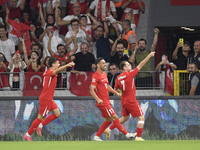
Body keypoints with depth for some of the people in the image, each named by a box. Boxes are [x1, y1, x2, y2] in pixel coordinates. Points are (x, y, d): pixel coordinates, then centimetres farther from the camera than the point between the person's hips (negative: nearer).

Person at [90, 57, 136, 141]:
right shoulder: (95, 76, -14)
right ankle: (126, 134, -3)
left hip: (106, 102, 10)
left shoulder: (104, 74, 14)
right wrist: (98, 99, -34)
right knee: (115, 118, -6)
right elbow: (92, 90, -21)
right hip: (102, 103, -10)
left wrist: (116, 93, 18)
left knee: (108, 120, 11)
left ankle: (97, 137, 16)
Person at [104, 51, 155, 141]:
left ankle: (109, 130, 23)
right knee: (141, 118, -1)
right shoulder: (130, 74, -14)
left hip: (124, 100, 8)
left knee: (125, 118, 24)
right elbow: (140, 65, -11)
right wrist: (149, 56, -4)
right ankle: (138, 137, -5)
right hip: (131, 100, -8)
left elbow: (115, 89, 14)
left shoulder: (118, 78, 4)